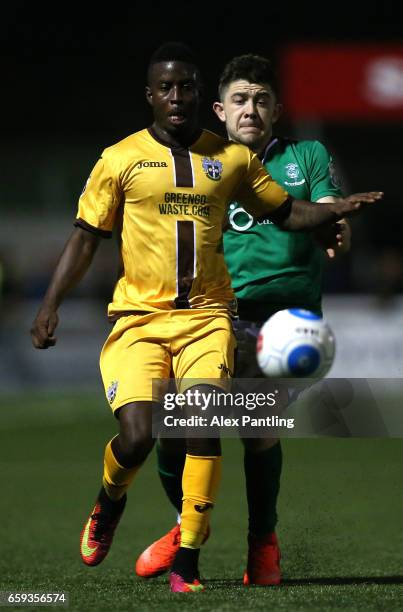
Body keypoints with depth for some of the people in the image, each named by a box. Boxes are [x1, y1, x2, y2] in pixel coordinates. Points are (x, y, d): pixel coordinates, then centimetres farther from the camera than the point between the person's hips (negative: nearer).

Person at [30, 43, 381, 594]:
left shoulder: (231, 159, 9)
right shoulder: (121, 159, 3)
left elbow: (285, 211, 19)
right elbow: (85, 238, 7)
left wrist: (337, 210, 0)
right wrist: (50, 306, -2)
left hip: (206, 316, 1)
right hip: (138, 316, -1)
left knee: (202, 429, -16)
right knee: (137, 437, -14)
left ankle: (187, 563, -9)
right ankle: (109, 503, 22)